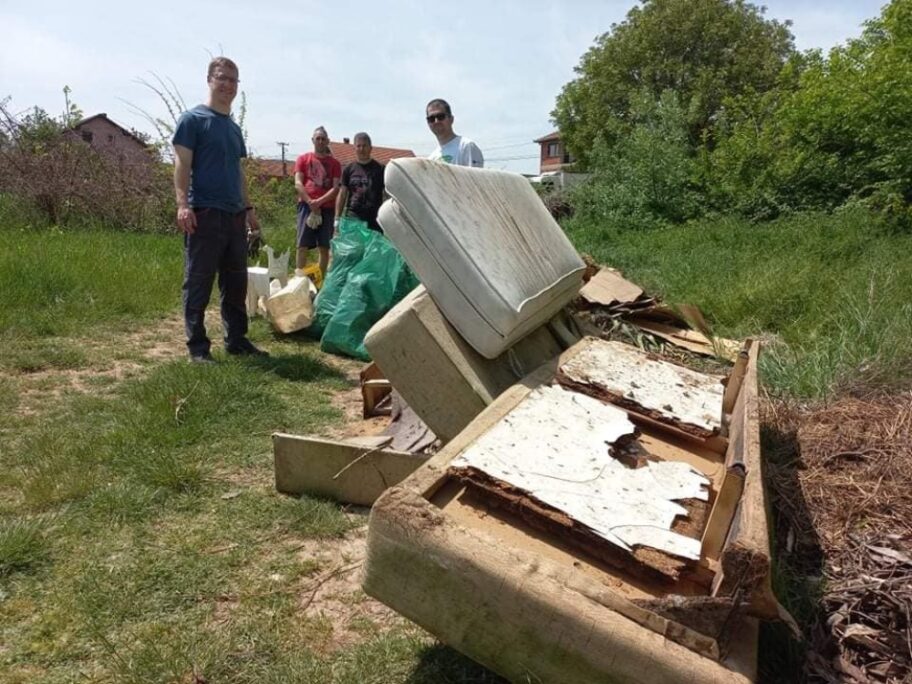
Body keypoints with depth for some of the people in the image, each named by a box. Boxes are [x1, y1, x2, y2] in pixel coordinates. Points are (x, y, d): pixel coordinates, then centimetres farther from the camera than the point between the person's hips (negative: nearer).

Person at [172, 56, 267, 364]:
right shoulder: (193, 119, -1)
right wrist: (182, 204, -20)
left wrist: (248, 207, 19)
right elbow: (182, 164, -9)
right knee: (199, 284, -3)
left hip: (235, 215, 7)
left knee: (236, 283, 10)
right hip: (204, 213, -7)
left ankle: (237, 340, 19)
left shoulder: (234, 127, 20)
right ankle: (197, 347, 4)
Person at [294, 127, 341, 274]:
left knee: (324, 247, -1)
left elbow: (336, 188, 1)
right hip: (307, 206, -1)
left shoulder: (334, 163, 11)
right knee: (303, 246, -6)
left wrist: (319, 201, -13)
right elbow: (298, 184, 1)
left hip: (327, 207, 1)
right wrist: (311, 203, -11)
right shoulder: (303, 159, 10)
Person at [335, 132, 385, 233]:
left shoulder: (379, 169, 5)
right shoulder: (348, 169, 10)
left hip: (374, 218, -1)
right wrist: (337, 219, 3)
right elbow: (342, 194, 10)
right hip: (352, 217, 2)